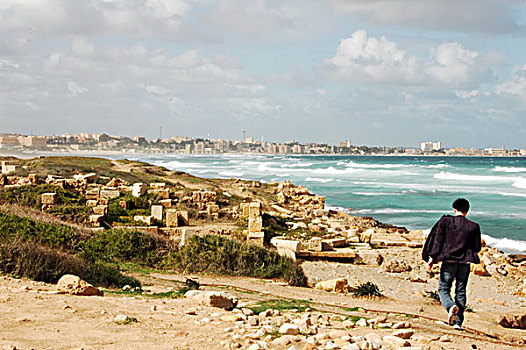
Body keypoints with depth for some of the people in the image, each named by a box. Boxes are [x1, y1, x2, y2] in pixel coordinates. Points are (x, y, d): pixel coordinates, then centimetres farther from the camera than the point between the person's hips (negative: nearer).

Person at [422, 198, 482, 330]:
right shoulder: (473, 226, 3)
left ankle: (451, 306, -24)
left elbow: (438, 241, -6)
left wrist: (432, 258, -6)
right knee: (461, 292, 11)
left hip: (449, 261, -2)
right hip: (465, 263, 2)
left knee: (443, 289, 7)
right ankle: (458, 322, 7)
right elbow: (477, 248, 7)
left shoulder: (445, 221, -1)